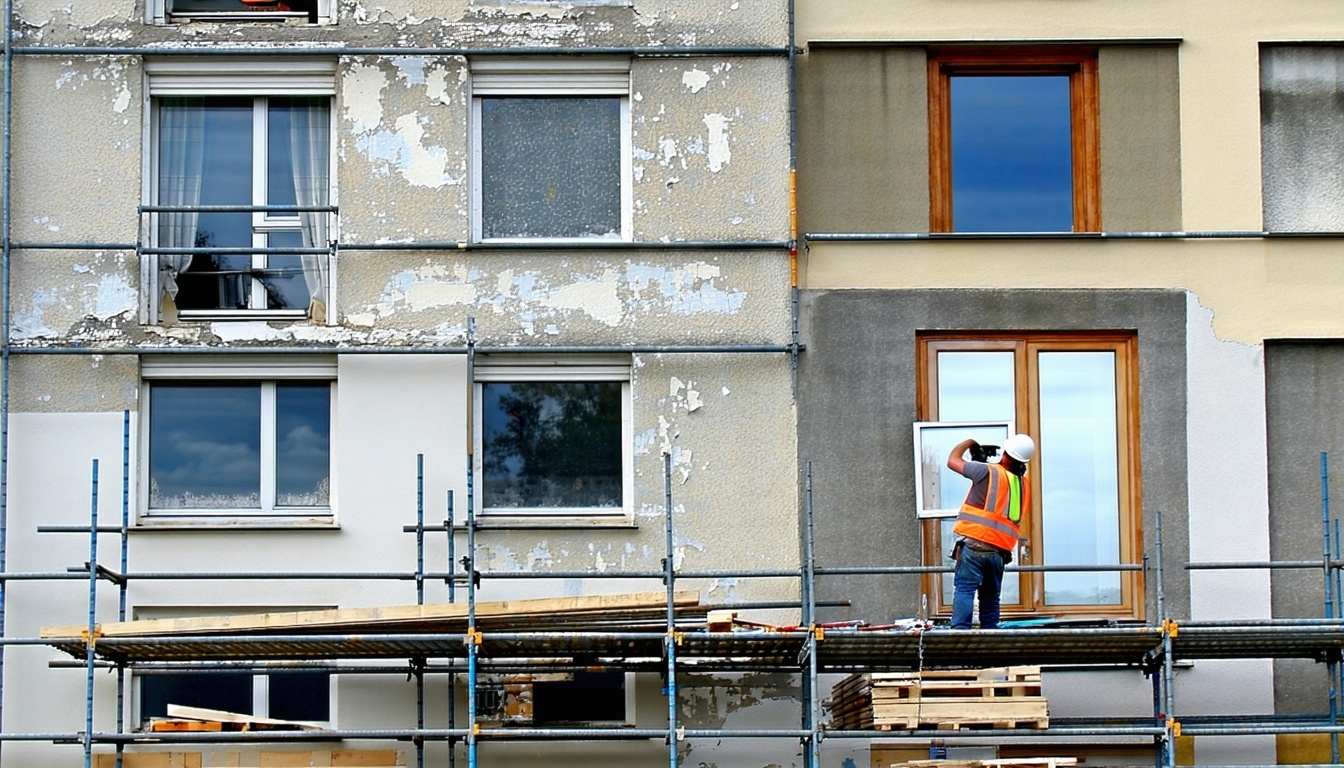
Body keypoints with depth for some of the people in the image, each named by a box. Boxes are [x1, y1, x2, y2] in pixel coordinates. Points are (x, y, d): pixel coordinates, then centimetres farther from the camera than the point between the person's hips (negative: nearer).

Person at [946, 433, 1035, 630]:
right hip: (999, 552, 5)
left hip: (973, 545, -5)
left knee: (964, 590, -9)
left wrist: (968, 443, 23)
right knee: (991, 596, 14)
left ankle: (960, 630, -20)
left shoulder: (988, 472, -5)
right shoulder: (1024, 486, 12)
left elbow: (953, 461, 4)